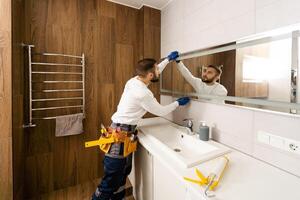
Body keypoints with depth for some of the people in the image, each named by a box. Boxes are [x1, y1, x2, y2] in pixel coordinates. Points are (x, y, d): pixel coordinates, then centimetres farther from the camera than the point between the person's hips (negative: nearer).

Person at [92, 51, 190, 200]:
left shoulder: (134, 80, 3)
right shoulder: (143, 93, -22)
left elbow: (155, 71, 22)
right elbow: (161, 111, -8)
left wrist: (168, 59, 25)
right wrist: (178, 103, 8)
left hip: (122, 131, 10)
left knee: (124, 171, 22)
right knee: (111, 179, 3)